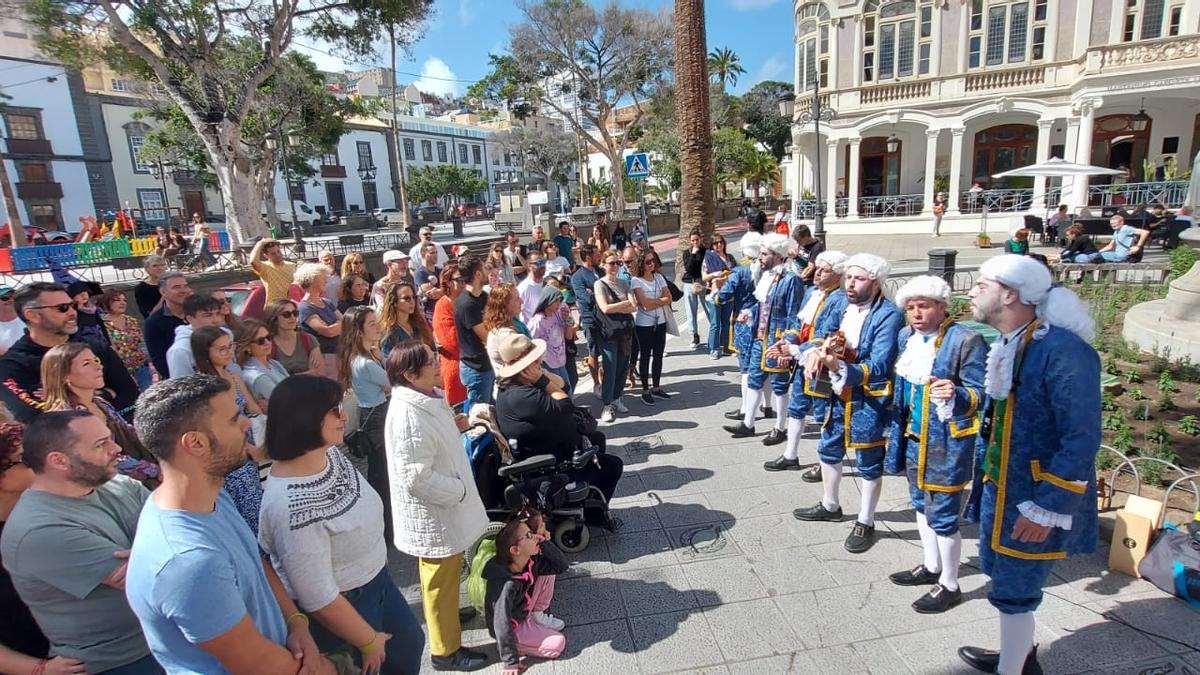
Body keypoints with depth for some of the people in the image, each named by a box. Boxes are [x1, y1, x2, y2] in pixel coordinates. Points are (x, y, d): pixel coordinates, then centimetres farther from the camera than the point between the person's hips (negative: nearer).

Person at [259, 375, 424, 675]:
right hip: (340, 607, -8)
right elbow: (318, 598, -29)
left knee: (410, 642, 26)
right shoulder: (292, 506, -36)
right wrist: (369, 641, -15)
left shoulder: (329, 453, -9)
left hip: (374, 580, 8)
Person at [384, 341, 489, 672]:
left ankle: (447, 616, 49)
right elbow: (418, 476, -29)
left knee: (446, 575, 27)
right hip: (432, 512, -9)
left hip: (444, 506, 9)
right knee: (440, 579, 10)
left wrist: (454, 428, -2)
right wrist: (459, 491, -18)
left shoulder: (426, 399, 0)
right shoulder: (409, 415, -30)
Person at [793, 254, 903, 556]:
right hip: (838, 394, 8)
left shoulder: (889, 316, -20)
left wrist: (839, 366, -40)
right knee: (828, 450, 20)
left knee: (869, 463, 9)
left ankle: (865, 523, 27)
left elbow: (879, 368, -27)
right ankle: (830, 506, 42)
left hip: (870, 400, -7)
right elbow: (820, 338, 6)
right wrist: (814, 351, -18)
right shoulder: (844, 307, 4)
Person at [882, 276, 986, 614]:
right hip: (913, 436, 8)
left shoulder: (966, 339, -17)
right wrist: (897, 430, 16)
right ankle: (931, 566, 40)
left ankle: (950, 585, 20)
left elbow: (982, 392, -16)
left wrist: (957, 394, -36)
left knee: (942, 513, 2)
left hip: (946, 442, -8)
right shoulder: (906, 336, 4)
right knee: (921, 503, 21)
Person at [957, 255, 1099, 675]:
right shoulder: (1006, 346, 5)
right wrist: (980, 473, 17)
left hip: (1035, 501, -8)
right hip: (999, 488, 8)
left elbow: (1082, 440, -24)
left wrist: (1046, 508, -22)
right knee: (1004, 575, 22)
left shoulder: (1064, 350, -23)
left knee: (1013, 590, 5)